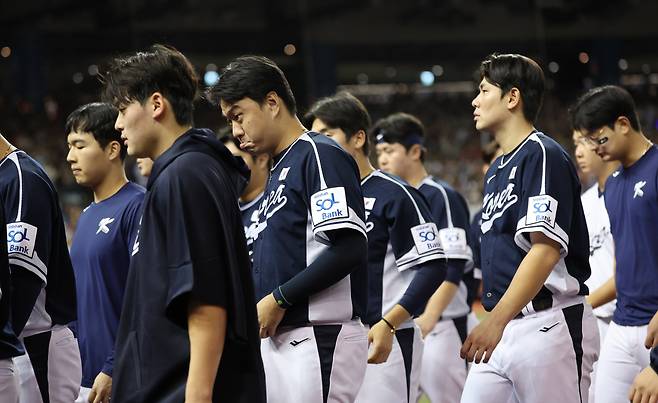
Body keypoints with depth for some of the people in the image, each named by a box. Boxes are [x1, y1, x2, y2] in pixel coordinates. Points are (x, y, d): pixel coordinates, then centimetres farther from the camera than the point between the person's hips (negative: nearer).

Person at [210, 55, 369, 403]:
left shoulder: (321, 156, -8)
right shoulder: (279, 170, 20)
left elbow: (350, 248, -17)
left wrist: (279, 298, -15)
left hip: (320, 339, -9)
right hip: (279, 340, 9)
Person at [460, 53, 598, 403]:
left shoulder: (543, 155, -9)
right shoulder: (496, 170, 20)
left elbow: (546, 249, -20)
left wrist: (496, 320, -26)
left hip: (548, 325, -9)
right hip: (501, 329, 9)